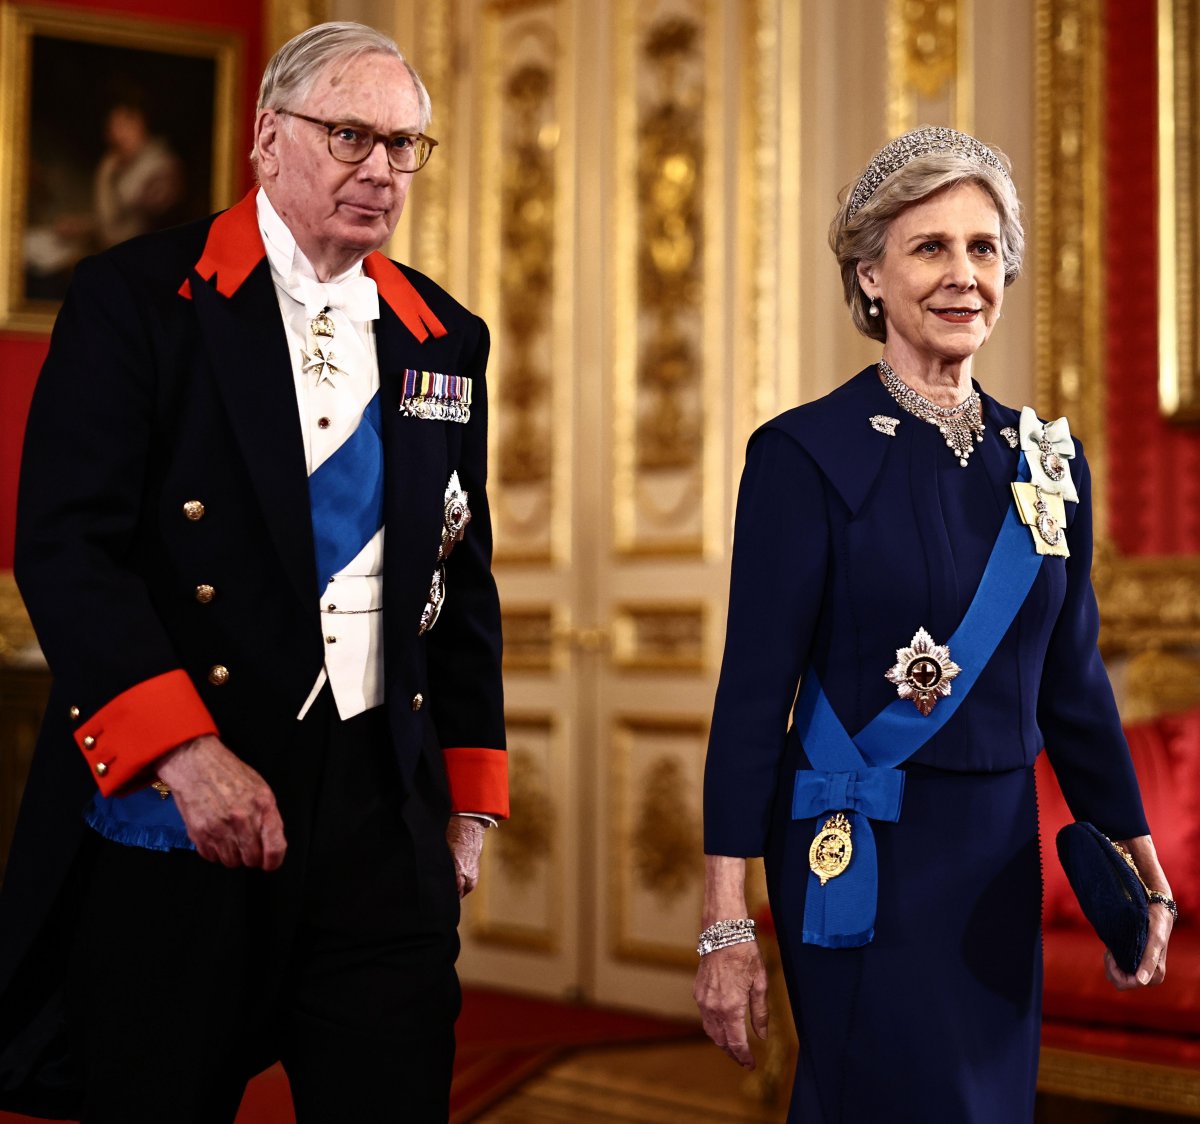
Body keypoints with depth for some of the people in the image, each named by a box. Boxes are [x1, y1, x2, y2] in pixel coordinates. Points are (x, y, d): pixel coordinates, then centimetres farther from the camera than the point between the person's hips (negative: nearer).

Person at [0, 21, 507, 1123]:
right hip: (169, 815, -4)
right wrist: (184, 751, -20)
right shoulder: (138, 298, -2)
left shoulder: (445, 339, 13)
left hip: (384, 822, 4)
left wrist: (470, 796, 12)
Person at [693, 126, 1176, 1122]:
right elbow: (755, 689, -12)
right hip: (860, 861, -5)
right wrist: (726, 926, -14)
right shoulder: (804, 454, -10)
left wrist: (1140, 866, 11)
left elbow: (1071, 680, 12)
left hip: (1002, 858, 6)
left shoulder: (1047, 459, 6)